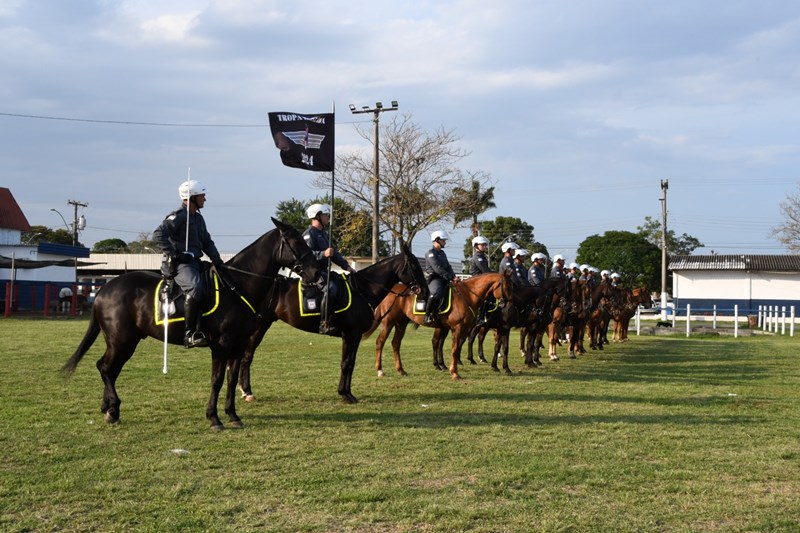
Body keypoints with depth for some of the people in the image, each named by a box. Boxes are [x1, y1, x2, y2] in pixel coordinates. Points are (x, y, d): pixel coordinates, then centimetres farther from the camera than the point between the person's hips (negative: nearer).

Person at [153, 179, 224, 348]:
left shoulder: (198, 218, 21)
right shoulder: (178, 216, -7)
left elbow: (207, 242, 26)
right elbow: (158, 235, -17)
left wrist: (216, 259, 9)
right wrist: (175, 254, -20)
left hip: (195, 262, 10)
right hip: (179, 264, -10)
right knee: (196, 288, -33)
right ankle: (190, 334, -33)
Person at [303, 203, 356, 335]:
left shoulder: (323, 234, 23)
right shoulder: (309, 234, -8)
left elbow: (334, 254, 23)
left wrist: (346, 266, 12)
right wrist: (323, 254, -35)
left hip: (323, 271, 10)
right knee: (331, 287, -32)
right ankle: (325, 323, -35)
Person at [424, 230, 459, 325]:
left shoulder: (442, 253, 20)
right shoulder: (431, 253, -7)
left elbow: (448, 267, 16)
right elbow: (438, 269, -17)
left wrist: (454, 277, -4)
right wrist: (451, 278, -20)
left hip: (443, 279, 9)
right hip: (433, 279, -9)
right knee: (436, 292, -37)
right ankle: (427, 315, -28)